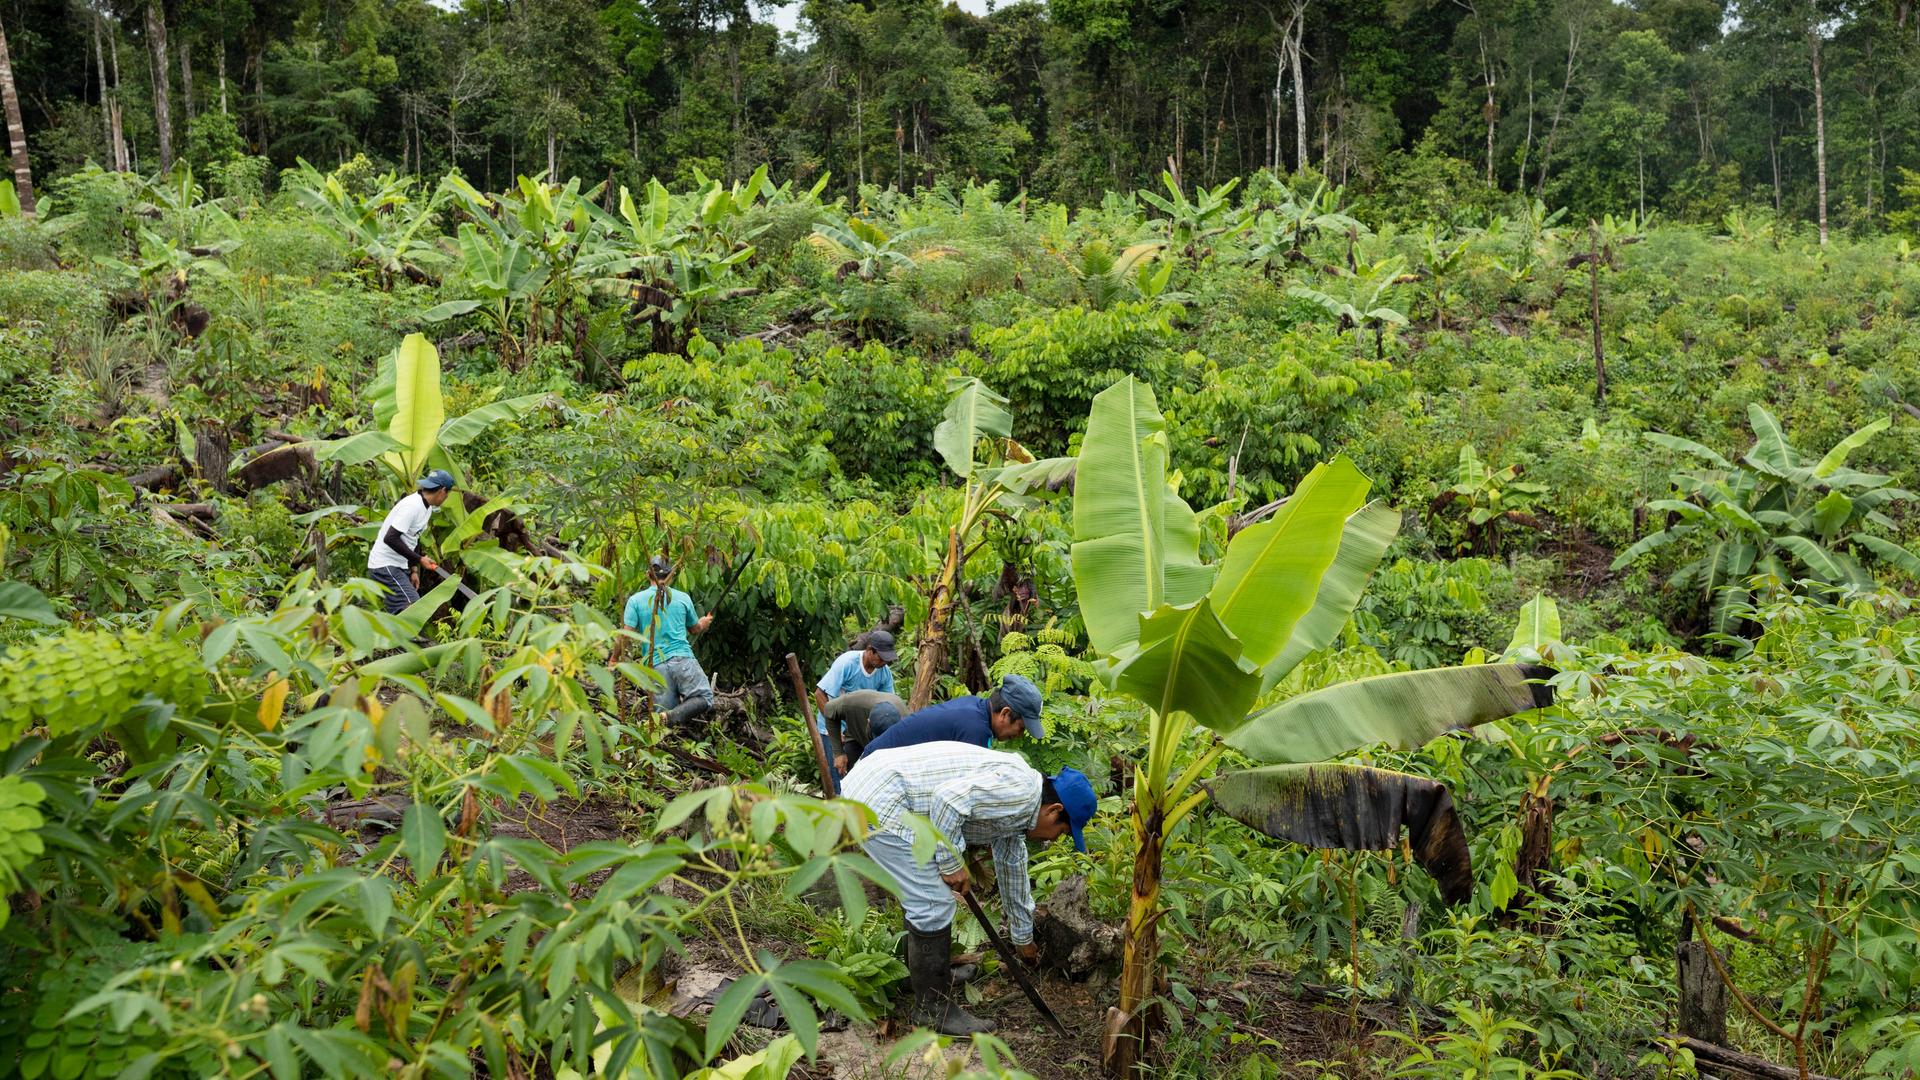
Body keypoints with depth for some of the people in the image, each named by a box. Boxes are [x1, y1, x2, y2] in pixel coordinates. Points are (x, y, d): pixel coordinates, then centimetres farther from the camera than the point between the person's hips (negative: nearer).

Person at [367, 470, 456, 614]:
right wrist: (419, 559, -22)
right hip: (385, 566, -10)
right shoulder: (412, 506, -20)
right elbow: (390, 538, -26)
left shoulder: (427, 508, 10)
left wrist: (413, 570, 10)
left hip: (399, 566, 10)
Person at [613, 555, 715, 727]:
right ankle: (671, 717, -23)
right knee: (704, 698, 4)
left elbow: (626, 634, -4)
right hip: (682, 659, -1)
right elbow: (695, 629, 25)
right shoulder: (683, 598, 9)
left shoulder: (635, 600, 5)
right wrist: (704, 623, 48)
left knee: (666, 710, 6)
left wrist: (615, 658, 12)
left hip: (655, 665, 1)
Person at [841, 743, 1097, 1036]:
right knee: (934, 904, -4)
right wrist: (951, 864, -12)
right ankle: (933, 1009, 8)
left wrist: (1023, 938, 43)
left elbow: (1013, 871, 32)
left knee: (922, 897, 25)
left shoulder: (1015, 812, 18)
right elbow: (947, 799, -25)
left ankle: (921, 970, 42)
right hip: (879, 801, -10)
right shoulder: (1019, 789, -14)